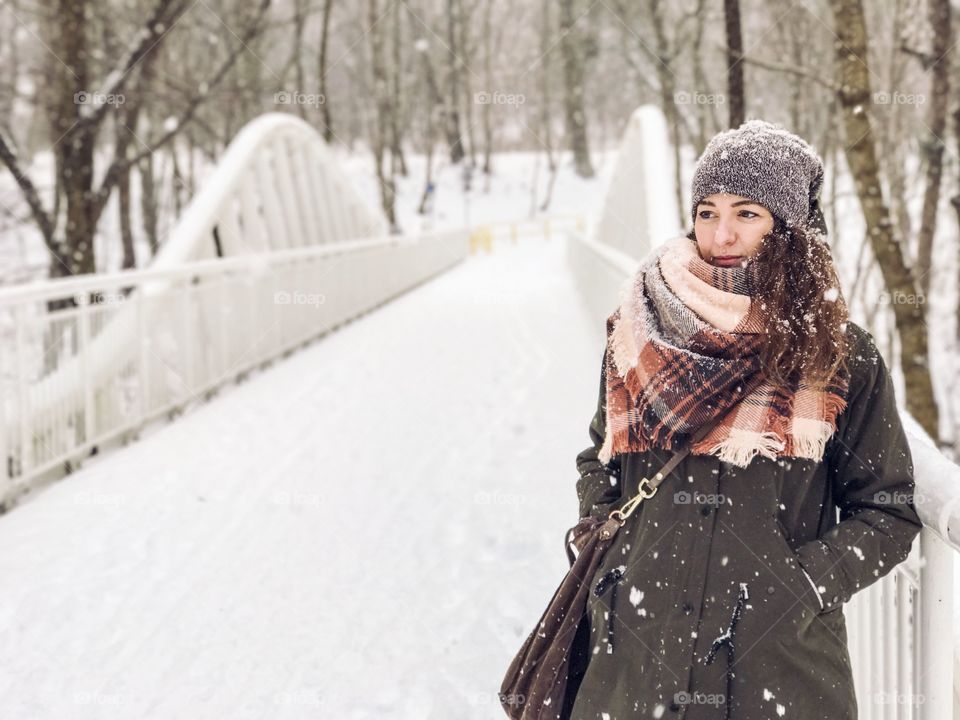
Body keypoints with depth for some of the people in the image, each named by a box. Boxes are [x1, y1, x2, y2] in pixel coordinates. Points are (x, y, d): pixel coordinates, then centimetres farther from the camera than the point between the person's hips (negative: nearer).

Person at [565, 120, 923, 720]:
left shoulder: (841, 355, -5)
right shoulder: (641, 335, 2)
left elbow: (888, 517, 0)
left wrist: (797, 584, -12)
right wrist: (604, 559, 3)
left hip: (783, 663, -2)